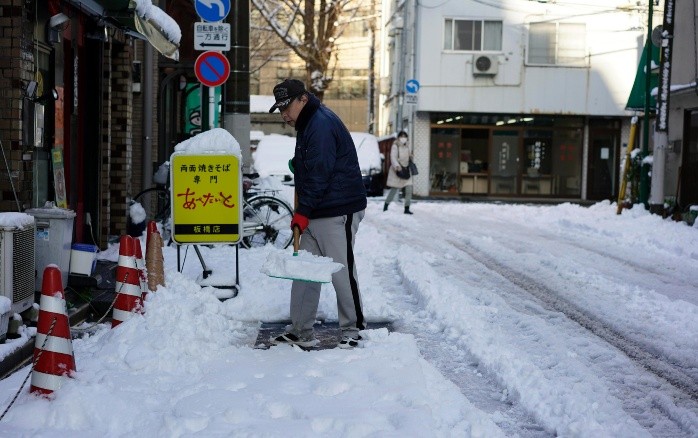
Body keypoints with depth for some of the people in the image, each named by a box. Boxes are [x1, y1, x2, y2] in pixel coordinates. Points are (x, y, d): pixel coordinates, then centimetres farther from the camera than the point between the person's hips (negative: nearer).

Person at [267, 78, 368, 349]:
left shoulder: (321, 124, -16)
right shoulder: (308, 124, 17)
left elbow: (320, 174, -21)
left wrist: (303, 212, -19)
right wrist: (297, 165, 14)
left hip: (338, 213, -10)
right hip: (315, 213, 11)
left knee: (341, 272, -5)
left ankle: (353, 330, 6)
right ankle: (301, 332, 15)